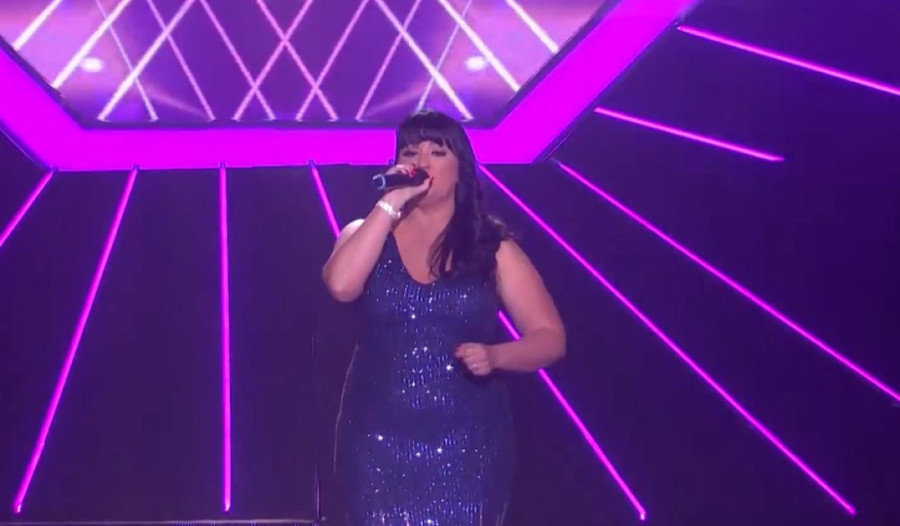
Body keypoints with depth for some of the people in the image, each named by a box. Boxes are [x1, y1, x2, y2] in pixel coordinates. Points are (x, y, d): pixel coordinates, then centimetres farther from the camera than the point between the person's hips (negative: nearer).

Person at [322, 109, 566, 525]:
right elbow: (340, 285, -18)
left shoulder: (492, 247, 1)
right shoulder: (368, 235, 4)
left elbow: (550, 338, 1)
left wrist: (494, 355, -18)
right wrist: (390, 204, -16)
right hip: (380, 441, 1)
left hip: (468, 443, -1)